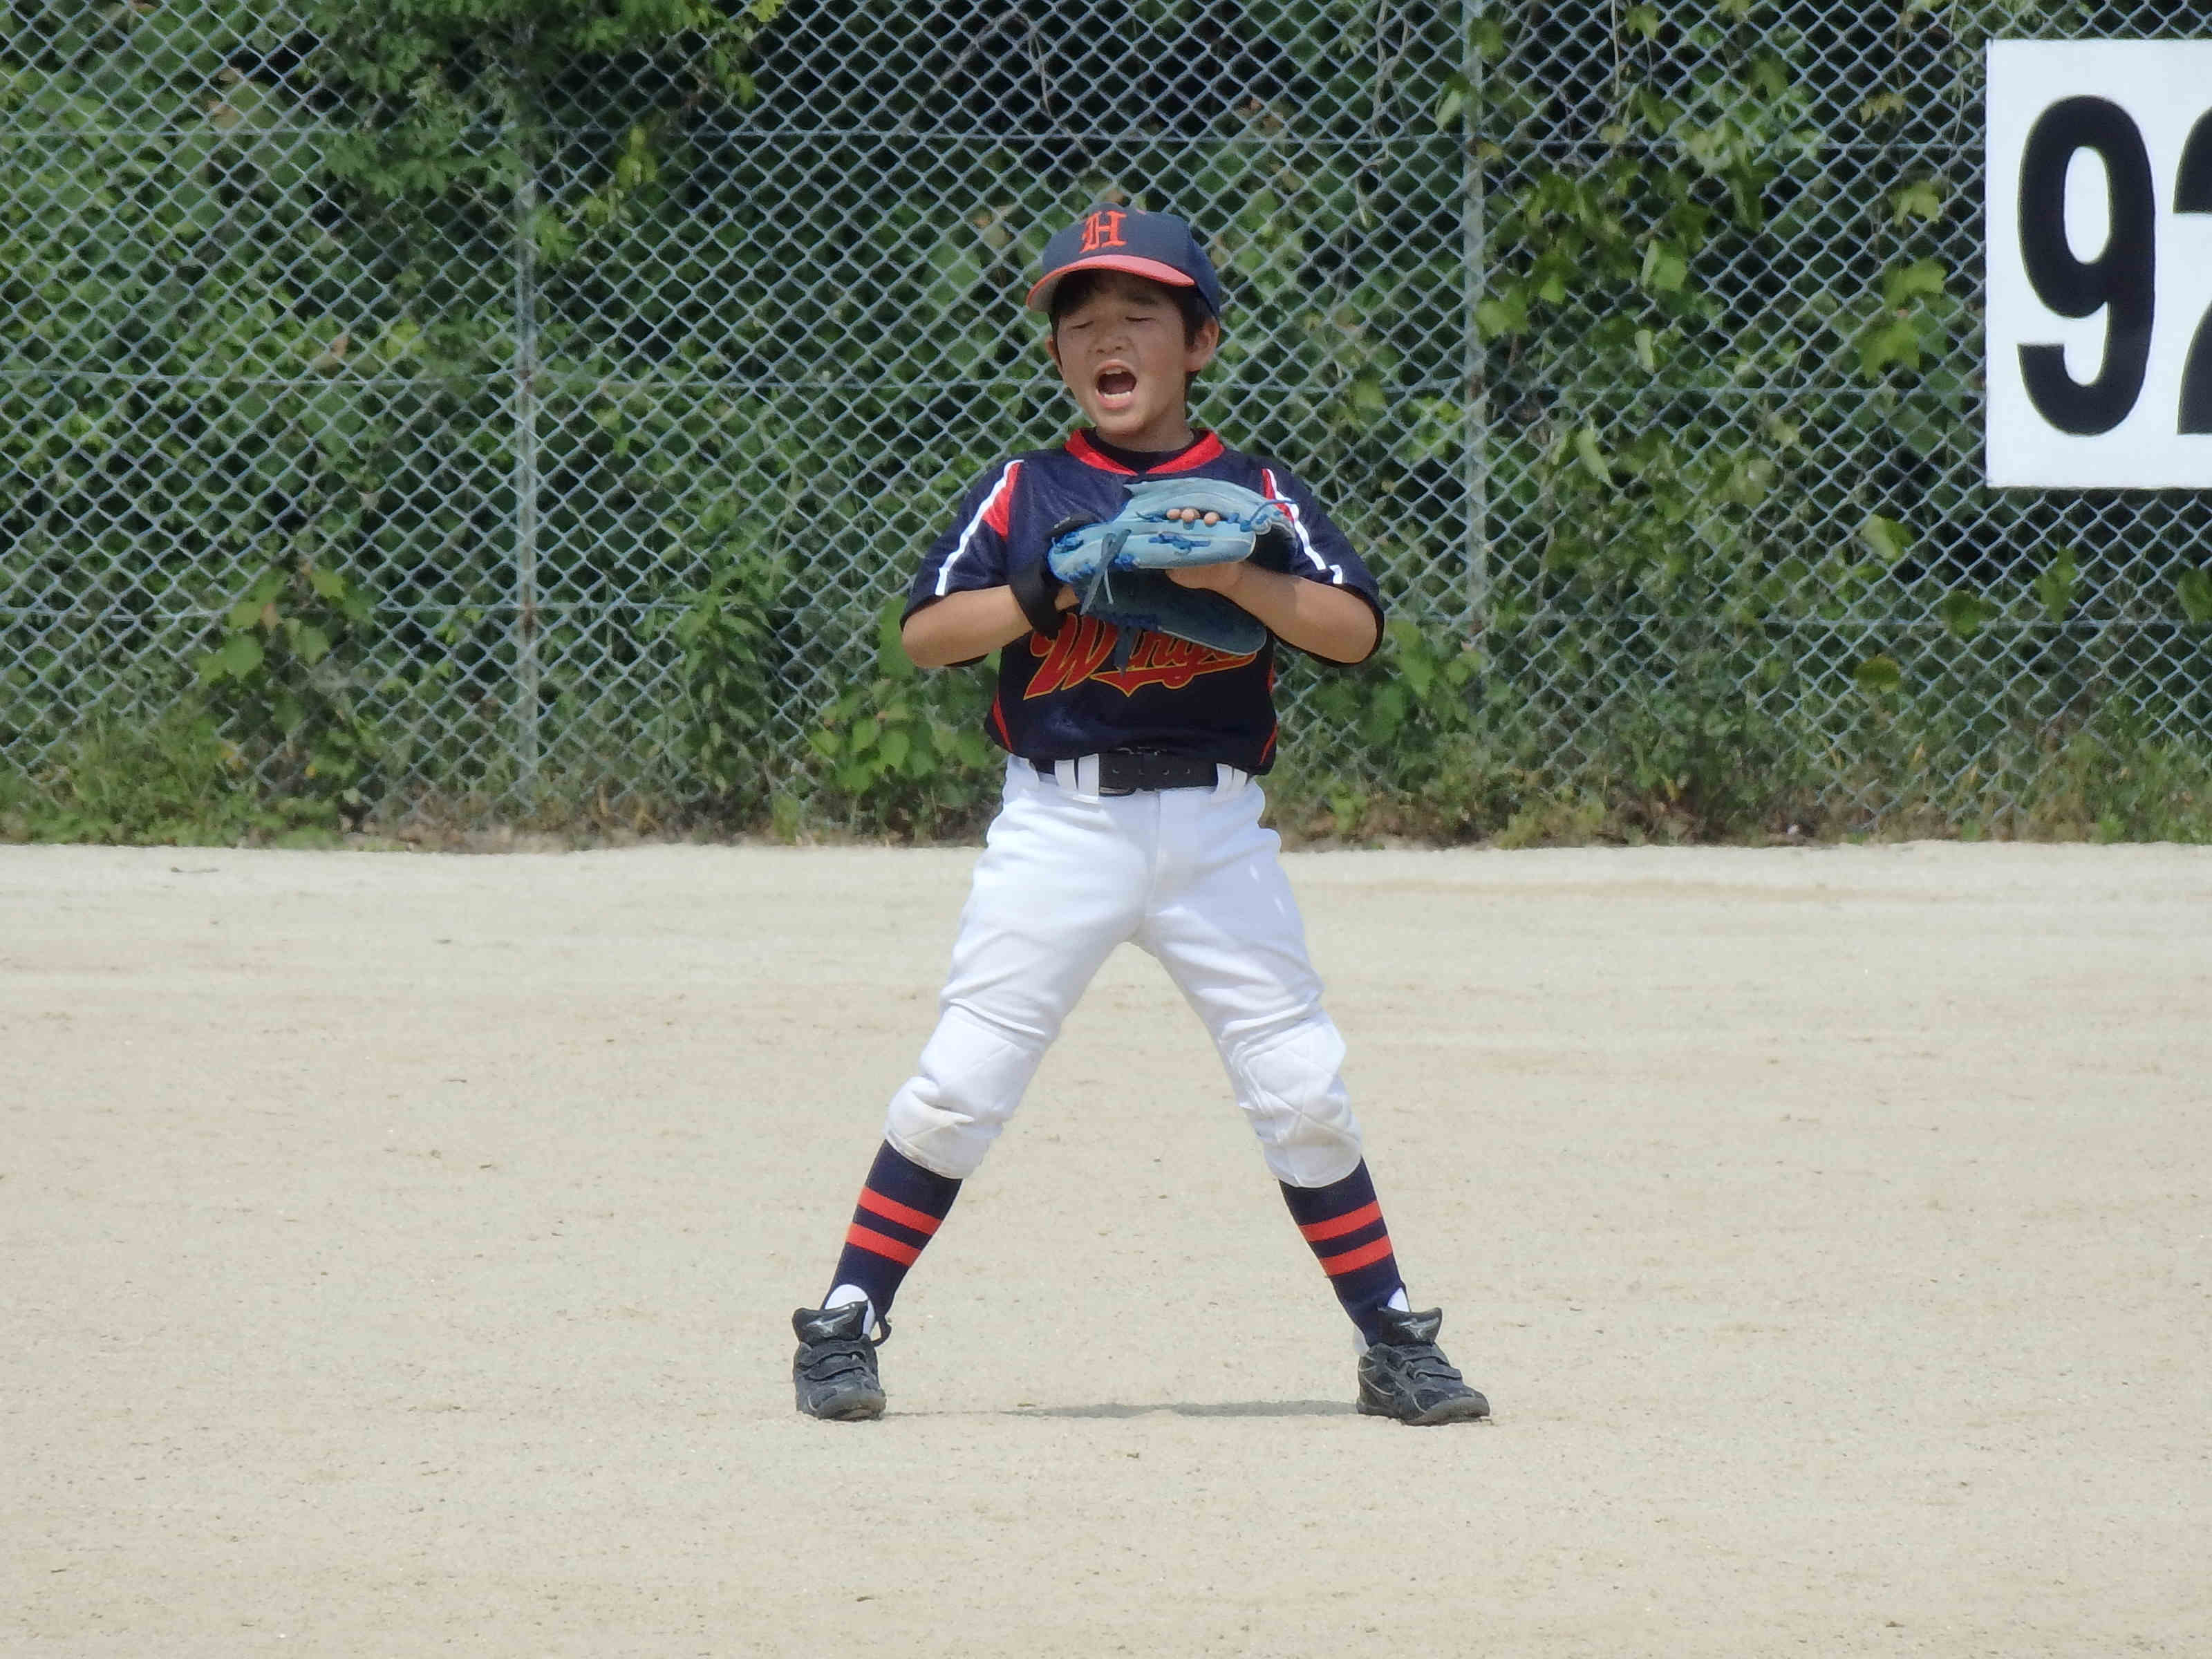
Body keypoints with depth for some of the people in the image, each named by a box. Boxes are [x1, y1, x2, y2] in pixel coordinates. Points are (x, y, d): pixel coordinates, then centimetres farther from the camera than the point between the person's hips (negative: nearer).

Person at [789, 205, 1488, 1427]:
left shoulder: (1254, 494, 6)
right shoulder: (1024, 495, 6)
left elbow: (1355, 629, -4)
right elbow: (924, 635, 1)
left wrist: (1230, 578, -18)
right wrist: (1044, 594, -14)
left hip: (1214, 830, 1)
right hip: (1059, 820, -1)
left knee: (1302, 1088, 0)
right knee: (960, 1086, -6)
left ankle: (1394, 1345, 10)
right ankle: (845, 1325, 4)